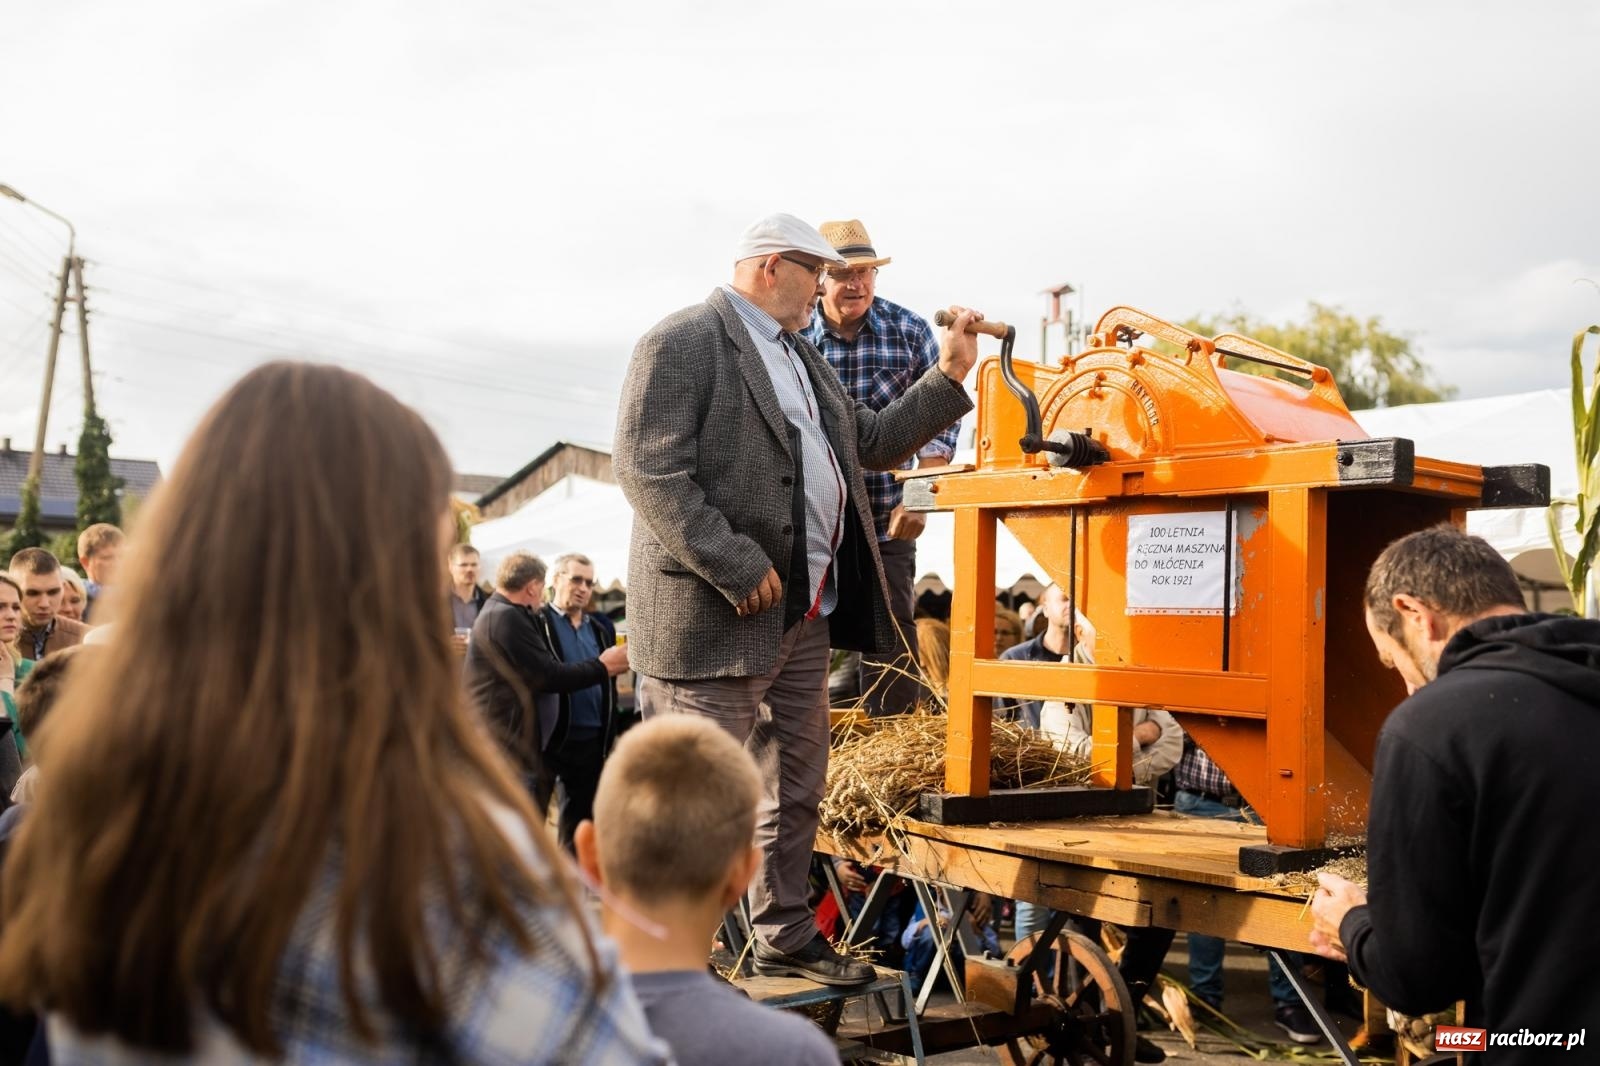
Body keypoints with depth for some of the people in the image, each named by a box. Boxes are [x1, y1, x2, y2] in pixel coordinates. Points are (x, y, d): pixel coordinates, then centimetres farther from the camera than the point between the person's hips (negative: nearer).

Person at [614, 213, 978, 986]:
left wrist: (947, 378, 20)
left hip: (806, 614, 9)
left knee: (795, 786, 17)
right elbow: (647, 468, -18)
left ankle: (786, 938, 32)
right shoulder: (682, 342, -9)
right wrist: (737, 569, -22)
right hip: (715, 614, -9)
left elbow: (872, 442, 27)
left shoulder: (802, 359, 21)